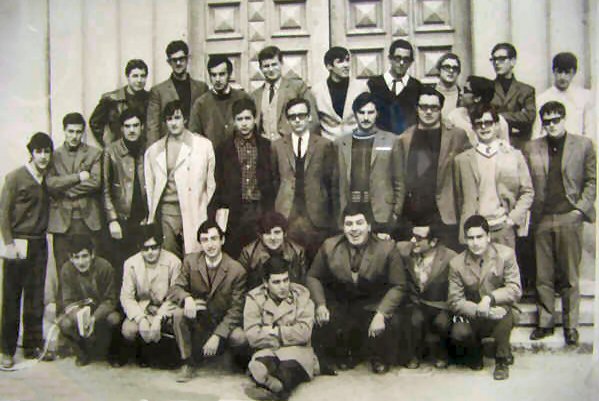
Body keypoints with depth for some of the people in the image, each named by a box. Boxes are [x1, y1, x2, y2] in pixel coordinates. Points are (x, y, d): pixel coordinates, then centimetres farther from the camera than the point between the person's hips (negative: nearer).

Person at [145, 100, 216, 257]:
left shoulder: (203, 145, 6)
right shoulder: (153, 151, 13)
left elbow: (211, 183, 6)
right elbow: (149, 185, 14)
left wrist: (201, 207, 3)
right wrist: (152, 214, 8)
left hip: (194, 212, -2)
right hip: (166, 211, 2)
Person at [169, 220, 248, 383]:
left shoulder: (237, 270, -13)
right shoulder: (190, 261, -5)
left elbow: (235, 310, -12)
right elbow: (175, 288, -4)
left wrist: (217, 336, -22)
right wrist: (187, 298, -29)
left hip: (223, 322, -2)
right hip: (197, 319, 2)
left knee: (240, 338, -31)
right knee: (178, 314, -28)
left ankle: (242, 363, 8)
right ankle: (186, 364, -10)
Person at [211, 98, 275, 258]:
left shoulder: (267, 146, 9)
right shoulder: (224, 148, 7)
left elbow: (274, 179, 9)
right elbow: (218, 183, 7)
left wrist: (272, 211, 2)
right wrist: (219, 209, -2)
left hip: (262, 209, 1)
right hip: (235, 212, 0)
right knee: (234, 255, -1)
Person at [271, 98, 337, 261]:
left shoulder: (325, 145, 5)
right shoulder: (278, 146, 10)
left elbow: (331, 181, 6)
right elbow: (274, 180, 14)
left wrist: (331, 212, 5)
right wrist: (274, 210, 11)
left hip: (316, 216, -1)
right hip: (286, 215, 1)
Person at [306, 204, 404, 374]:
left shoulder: (386, 248, -11)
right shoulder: (329, 247, -6)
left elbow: (398, 285, -8)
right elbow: (313, 277, 6)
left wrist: (381, 313, -22)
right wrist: (320, 304, -12)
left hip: (373, 305, -1)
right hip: (338, 304, 2)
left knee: (386, 327, -28)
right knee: (323, 324, -24)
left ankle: (379, 360, 11)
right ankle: (345, 356, 13)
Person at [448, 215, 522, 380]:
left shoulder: (506, 254, -8)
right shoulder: (456, 263, -7)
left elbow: (515, 290, -13)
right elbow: (455, 301, -10)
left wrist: (490, 298, -30)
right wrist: (480, 310, -28)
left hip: (500, 313, -1)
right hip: (473, 317, 1)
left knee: (505, 310, -35)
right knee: (458, 332, -29)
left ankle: (502, 360, -10)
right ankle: (475, 351, 10)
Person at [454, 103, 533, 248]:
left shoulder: (514, 155, 10)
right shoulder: (462, 160, 9)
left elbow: (527, 192, 10)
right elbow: (459, 197, 13)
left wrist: (513, 218, -1)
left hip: (504, 229, 0)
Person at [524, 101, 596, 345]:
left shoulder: (584, 145, 6)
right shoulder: (531, 149, 10)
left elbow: (592, 180, 6)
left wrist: (581, 208, -4)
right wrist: (528, 211, -1)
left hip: (569, 218, -2)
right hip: (542, 219, 2)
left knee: (570, 276, 4)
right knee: (543, 276, 6)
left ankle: (571, 326, 14)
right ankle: (545, 323, 17)